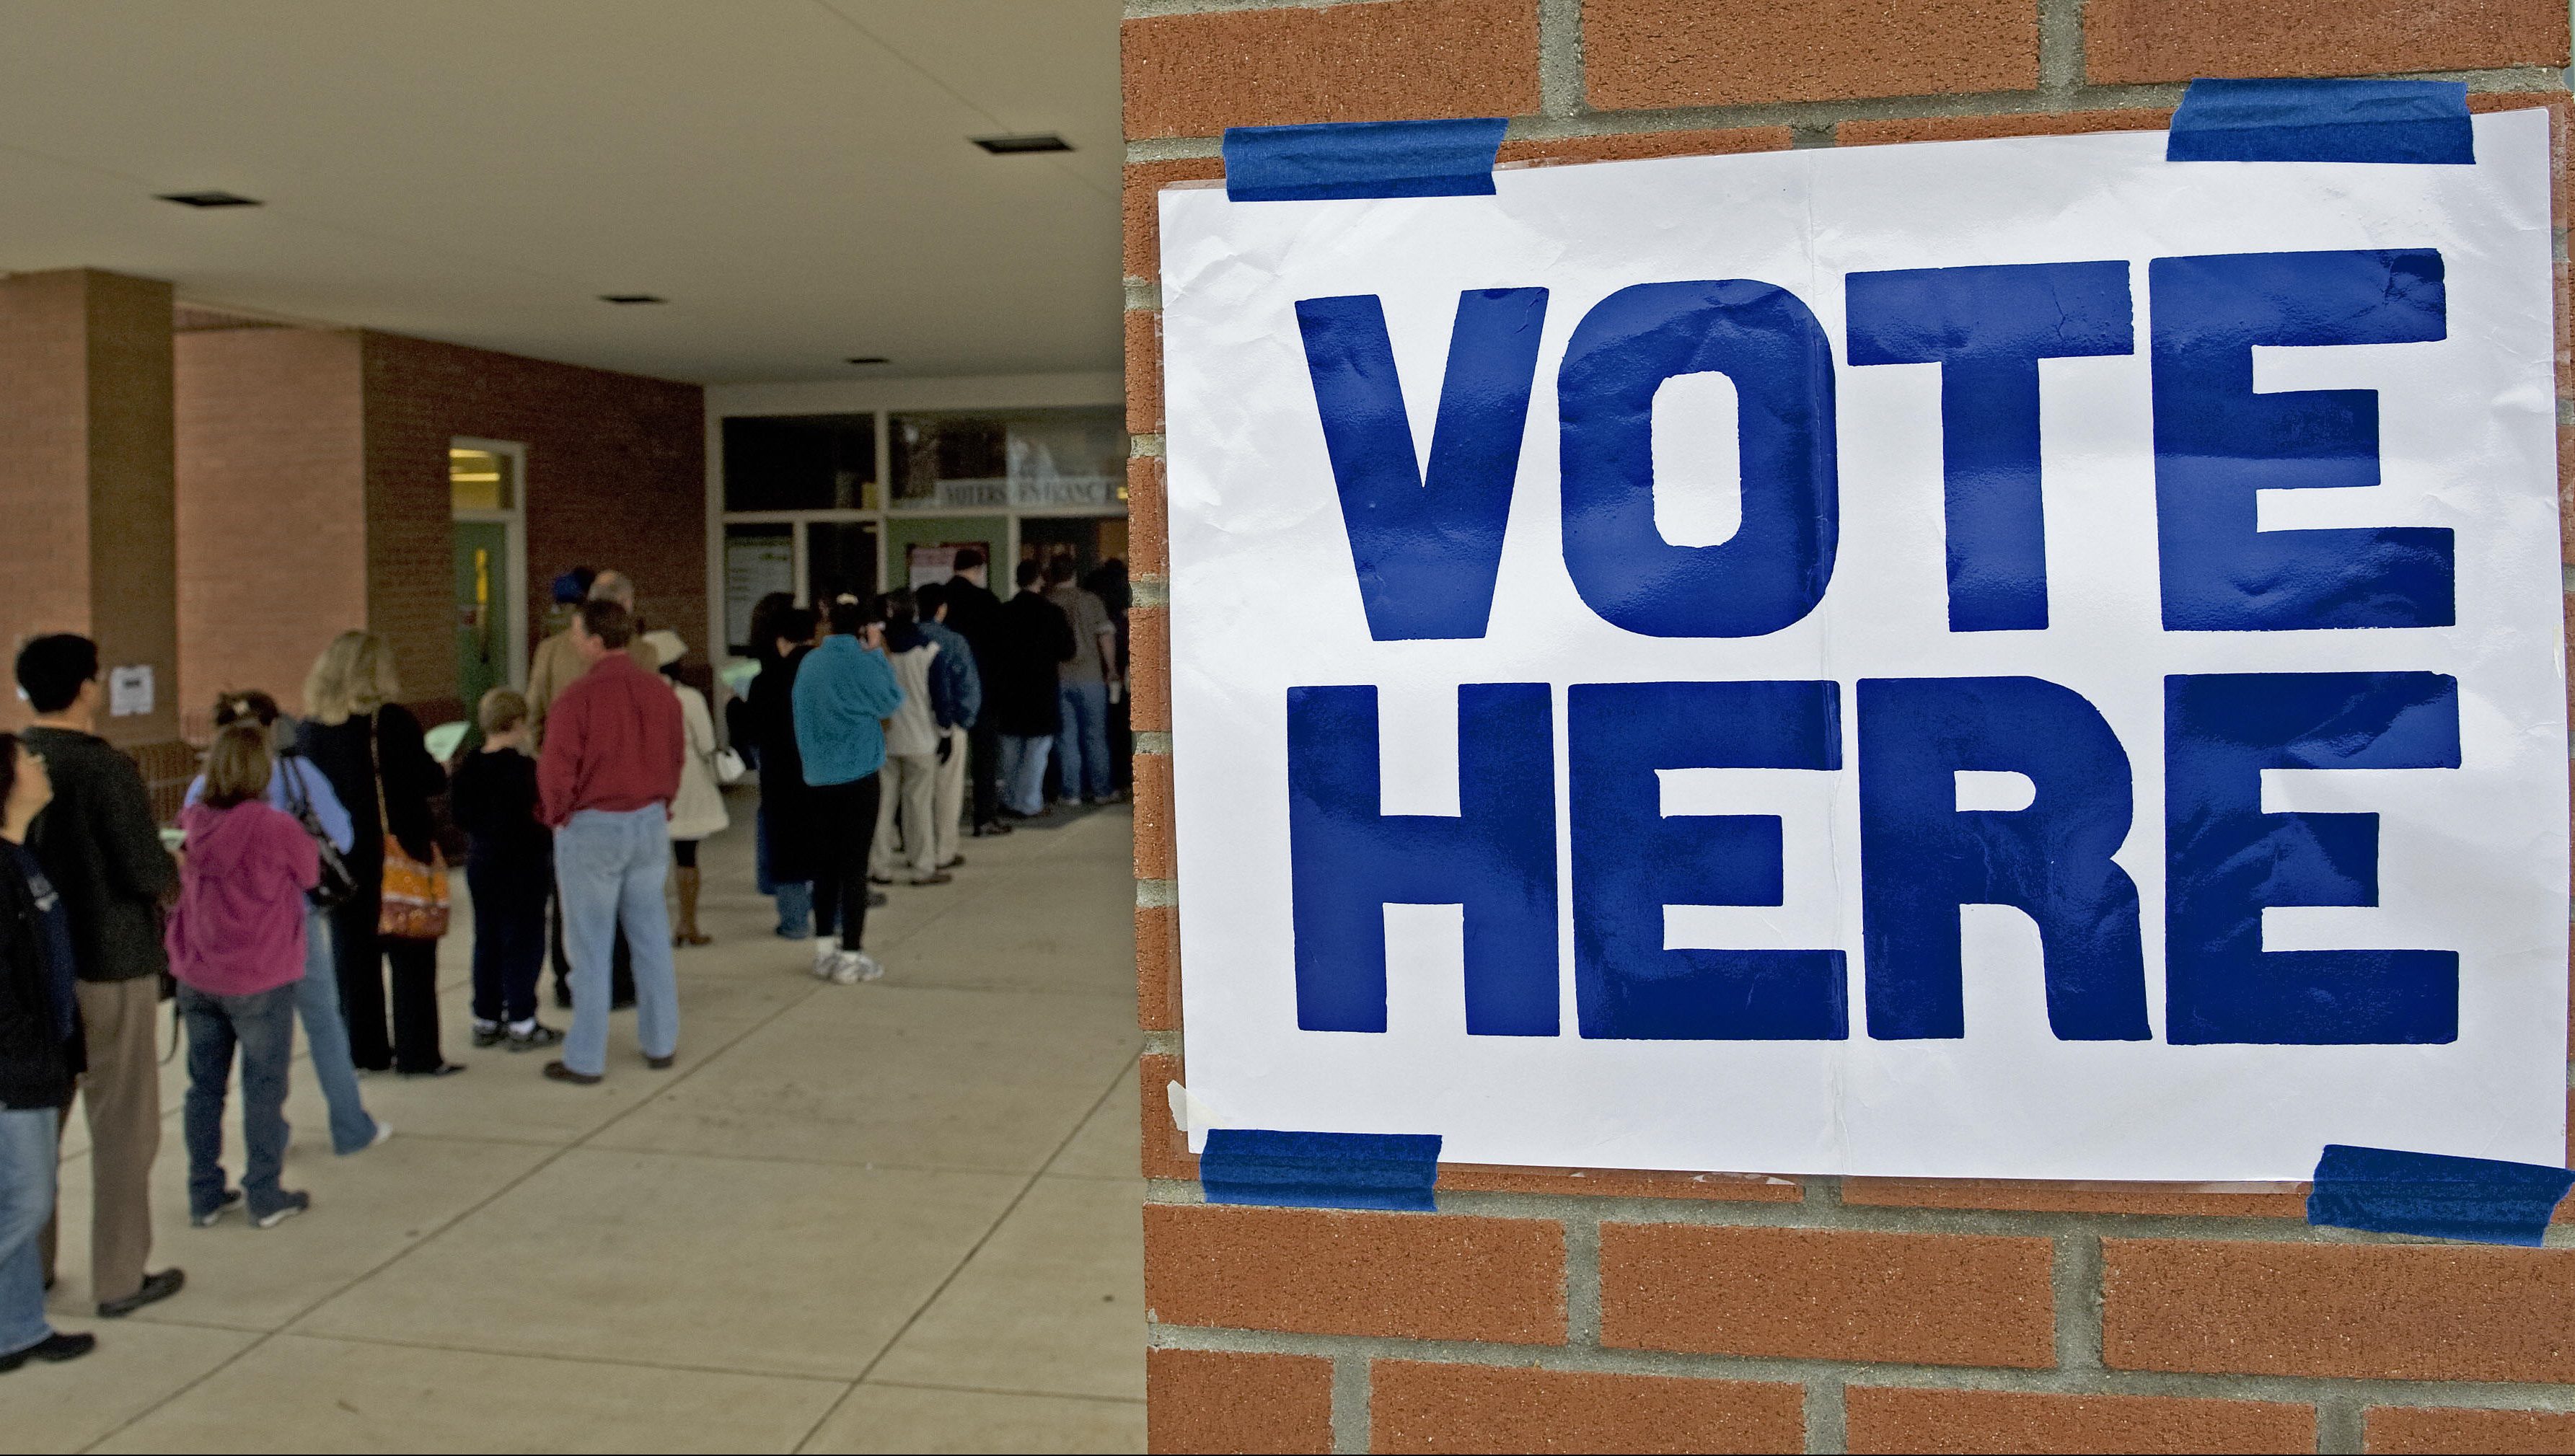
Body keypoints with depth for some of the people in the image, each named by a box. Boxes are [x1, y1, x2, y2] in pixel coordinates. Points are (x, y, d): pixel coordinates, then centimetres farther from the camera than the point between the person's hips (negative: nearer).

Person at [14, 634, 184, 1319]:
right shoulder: (104, 767, -17)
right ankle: (120, 1278, 11)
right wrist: (177, 877, 1)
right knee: (123, 1125, 5)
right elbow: (147, 872, -19)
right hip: (110, 963, -6)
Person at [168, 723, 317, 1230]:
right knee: (264, 1088, 6)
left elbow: (176, 884, 11)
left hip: (196, 978, 5)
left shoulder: (190, 824, -4)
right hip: (260, 979, -4)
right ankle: (266, 1197, 12)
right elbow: (310, 875, -1)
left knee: (204, 1085, 14)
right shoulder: (277, 828, -17)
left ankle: (205, 1195, 22)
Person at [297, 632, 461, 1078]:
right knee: (411, 956, 4)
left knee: (353, 954, 13)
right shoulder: (393, 721, -14)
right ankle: (417, 1054, 5)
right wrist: (444, 770, 7)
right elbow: (429, 781, -14)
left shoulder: (313, 727, 0)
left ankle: (364, 1049, 19)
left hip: (341, 857, 5)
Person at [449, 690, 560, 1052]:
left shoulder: (468, 767, 4)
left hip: (480, 863, 7)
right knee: (523, 941, 1)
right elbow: (527, 822, -22)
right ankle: (521, 1025, 4)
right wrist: (549, 838, -6)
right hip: (521, 866, -7)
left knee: (487, 941, 14)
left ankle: (486, 1020, 22)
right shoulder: (521, 767, -18)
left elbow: (461, 817, 8)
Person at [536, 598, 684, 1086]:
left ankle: (586, 1059, 11)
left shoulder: (579, 697, -17)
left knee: (591, 947, 4)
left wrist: (557, 817, 5)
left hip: (591, 827, -5)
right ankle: (661, 1044, 21)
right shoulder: (660, 694, 0)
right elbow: (675, 758, 9)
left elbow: (556, 771, -13)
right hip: (651, 823, 5)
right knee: (651, 937, 14)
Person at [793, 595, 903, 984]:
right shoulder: (861, 662, -13)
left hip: (818, 776, 6)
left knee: (826, 863, 14)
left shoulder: (810, 663, 5)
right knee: (855, 864, -1)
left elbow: (802, 719, 13)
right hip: (858, 776, -6)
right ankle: (851, 956, 0)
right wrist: (878, 653, 3)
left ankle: (824, 950, 19)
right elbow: (891, 702, 1)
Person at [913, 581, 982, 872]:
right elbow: (969, 686, -12)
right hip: (948, 726, -3)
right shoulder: (953, 642, -11)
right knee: (947, 790, 8)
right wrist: (963, 721, 0)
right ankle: (945, 852, 12)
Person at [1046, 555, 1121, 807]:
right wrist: (1111, 668, 4)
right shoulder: (1091, 601, -2)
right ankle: (1100, 791, 9)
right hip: (1090, 676, 0)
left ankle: (1071, 791, 5)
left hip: (1058, 679, 0)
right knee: (1095, 736, 7)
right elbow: (1106, 636, -6)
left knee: (1066, 737, 6)